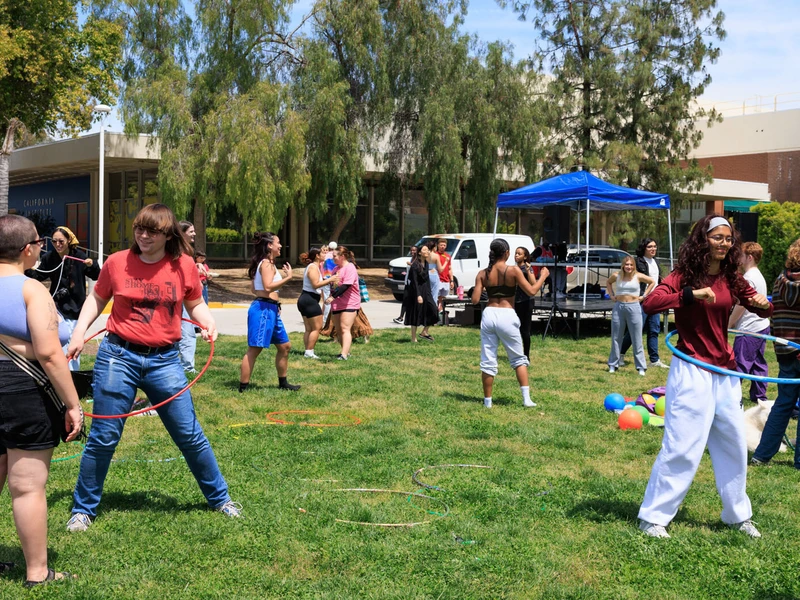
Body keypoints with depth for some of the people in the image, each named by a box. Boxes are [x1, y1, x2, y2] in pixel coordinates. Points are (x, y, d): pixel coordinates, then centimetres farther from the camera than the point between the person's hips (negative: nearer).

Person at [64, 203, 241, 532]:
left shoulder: (184, 265, -1)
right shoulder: (117, 262, -2)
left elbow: (196, 304, 11)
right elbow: (97, 299, 13)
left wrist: (208, 322, -9)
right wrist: (79, 332, 0)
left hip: (164, 360, 1)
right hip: (118, 356, 0)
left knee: (190, 435, 6)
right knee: (103, 438, 4)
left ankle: (219, 498, 24)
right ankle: (83, 509, 22)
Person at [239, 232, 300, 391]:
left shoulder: (267, 263, 19)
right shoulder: (267, 263, -11)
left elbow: (253, 288, 19)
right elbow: (268, 287, -23)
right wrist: (288, 277, -21)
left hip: (271, 309, 11)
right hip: (263, 308, -11)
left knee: (284, 346, 17)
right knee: (254, 349, -8)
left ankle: (283, 382, 28)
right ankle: (242, 388, -6)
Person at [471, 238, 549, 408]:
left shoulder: (483, 274, 2)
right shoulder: (513, 270, -6)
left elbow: (475, 300, -1)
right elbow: (531, 291, -4)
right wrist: (543, 276, 10)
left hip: (489, 315, 2)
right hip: (507, 316, -2)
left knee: (488, 361, 9)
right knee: (519, 359, 13)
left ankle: (487, 401, 13)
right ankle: (526, 398, 8)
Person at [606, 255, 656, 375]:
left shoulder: (638, 276, -5)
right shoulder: (616, 276, 1)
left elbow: (652, 282, 9)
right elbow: (608, 283, 22)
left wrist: (644, 295, 2)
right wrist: (611, 295, 10)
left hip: (634, 307, -2)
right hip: (618, 307, 2)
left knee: (637, 339, 1)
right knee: (616, 337, 8)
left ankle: (641, 367, 6)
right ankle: (613, 365, 18)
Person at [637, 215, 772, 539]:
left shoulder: (731, 278, 5)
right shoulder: (684, 275, -11)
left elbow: (761, 308, 15)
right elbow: (650, 303, -26)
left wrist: (763, 304, -9)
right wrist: (691, 294, -37)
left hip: (724, 371, 6)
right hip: (692, 370, -6)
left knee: (733, 444, 15)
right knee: (682, 447, -7)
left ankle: (738, 514, 31)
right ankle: (653, 516, 4)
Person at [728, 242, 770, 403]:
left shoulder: (748, 278, -15)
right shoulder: (759, 276, 15)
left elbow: (741, 305, -16)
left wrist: (727, 325, -8)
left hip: (749, 330, -10)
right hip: (762, 326, 10)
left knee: (738, 365, -7)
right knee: (758, 363, 12)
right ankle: (759, 395, 16)